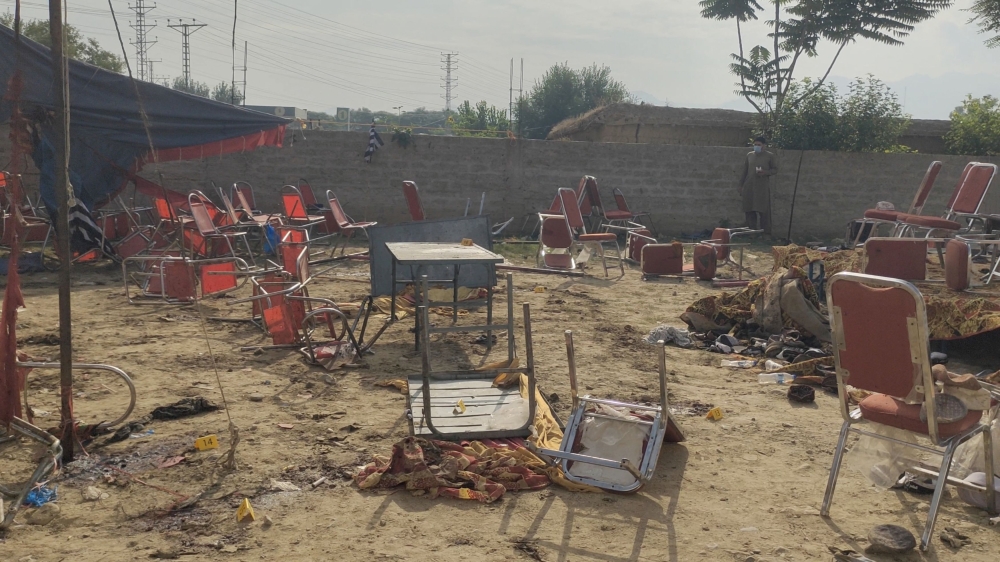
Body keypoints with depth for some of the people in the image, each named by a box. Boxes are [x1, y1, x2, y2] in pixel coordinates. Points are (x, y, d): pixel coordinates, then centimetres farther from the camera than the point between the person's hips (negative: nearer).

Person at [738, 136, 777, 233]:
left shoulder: (770, 156, 2)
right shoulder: (749, 155, 14)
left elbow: (775, 169, 3)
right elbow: (744, 171, 16)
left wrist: (765, 172, -16)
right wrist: (741, 185, 12)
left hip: (763, 187, -4)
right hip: (749, 187, 4)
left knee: (763, 211, -7)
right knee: (749, 210, 2)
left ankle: (765, 232, -3)